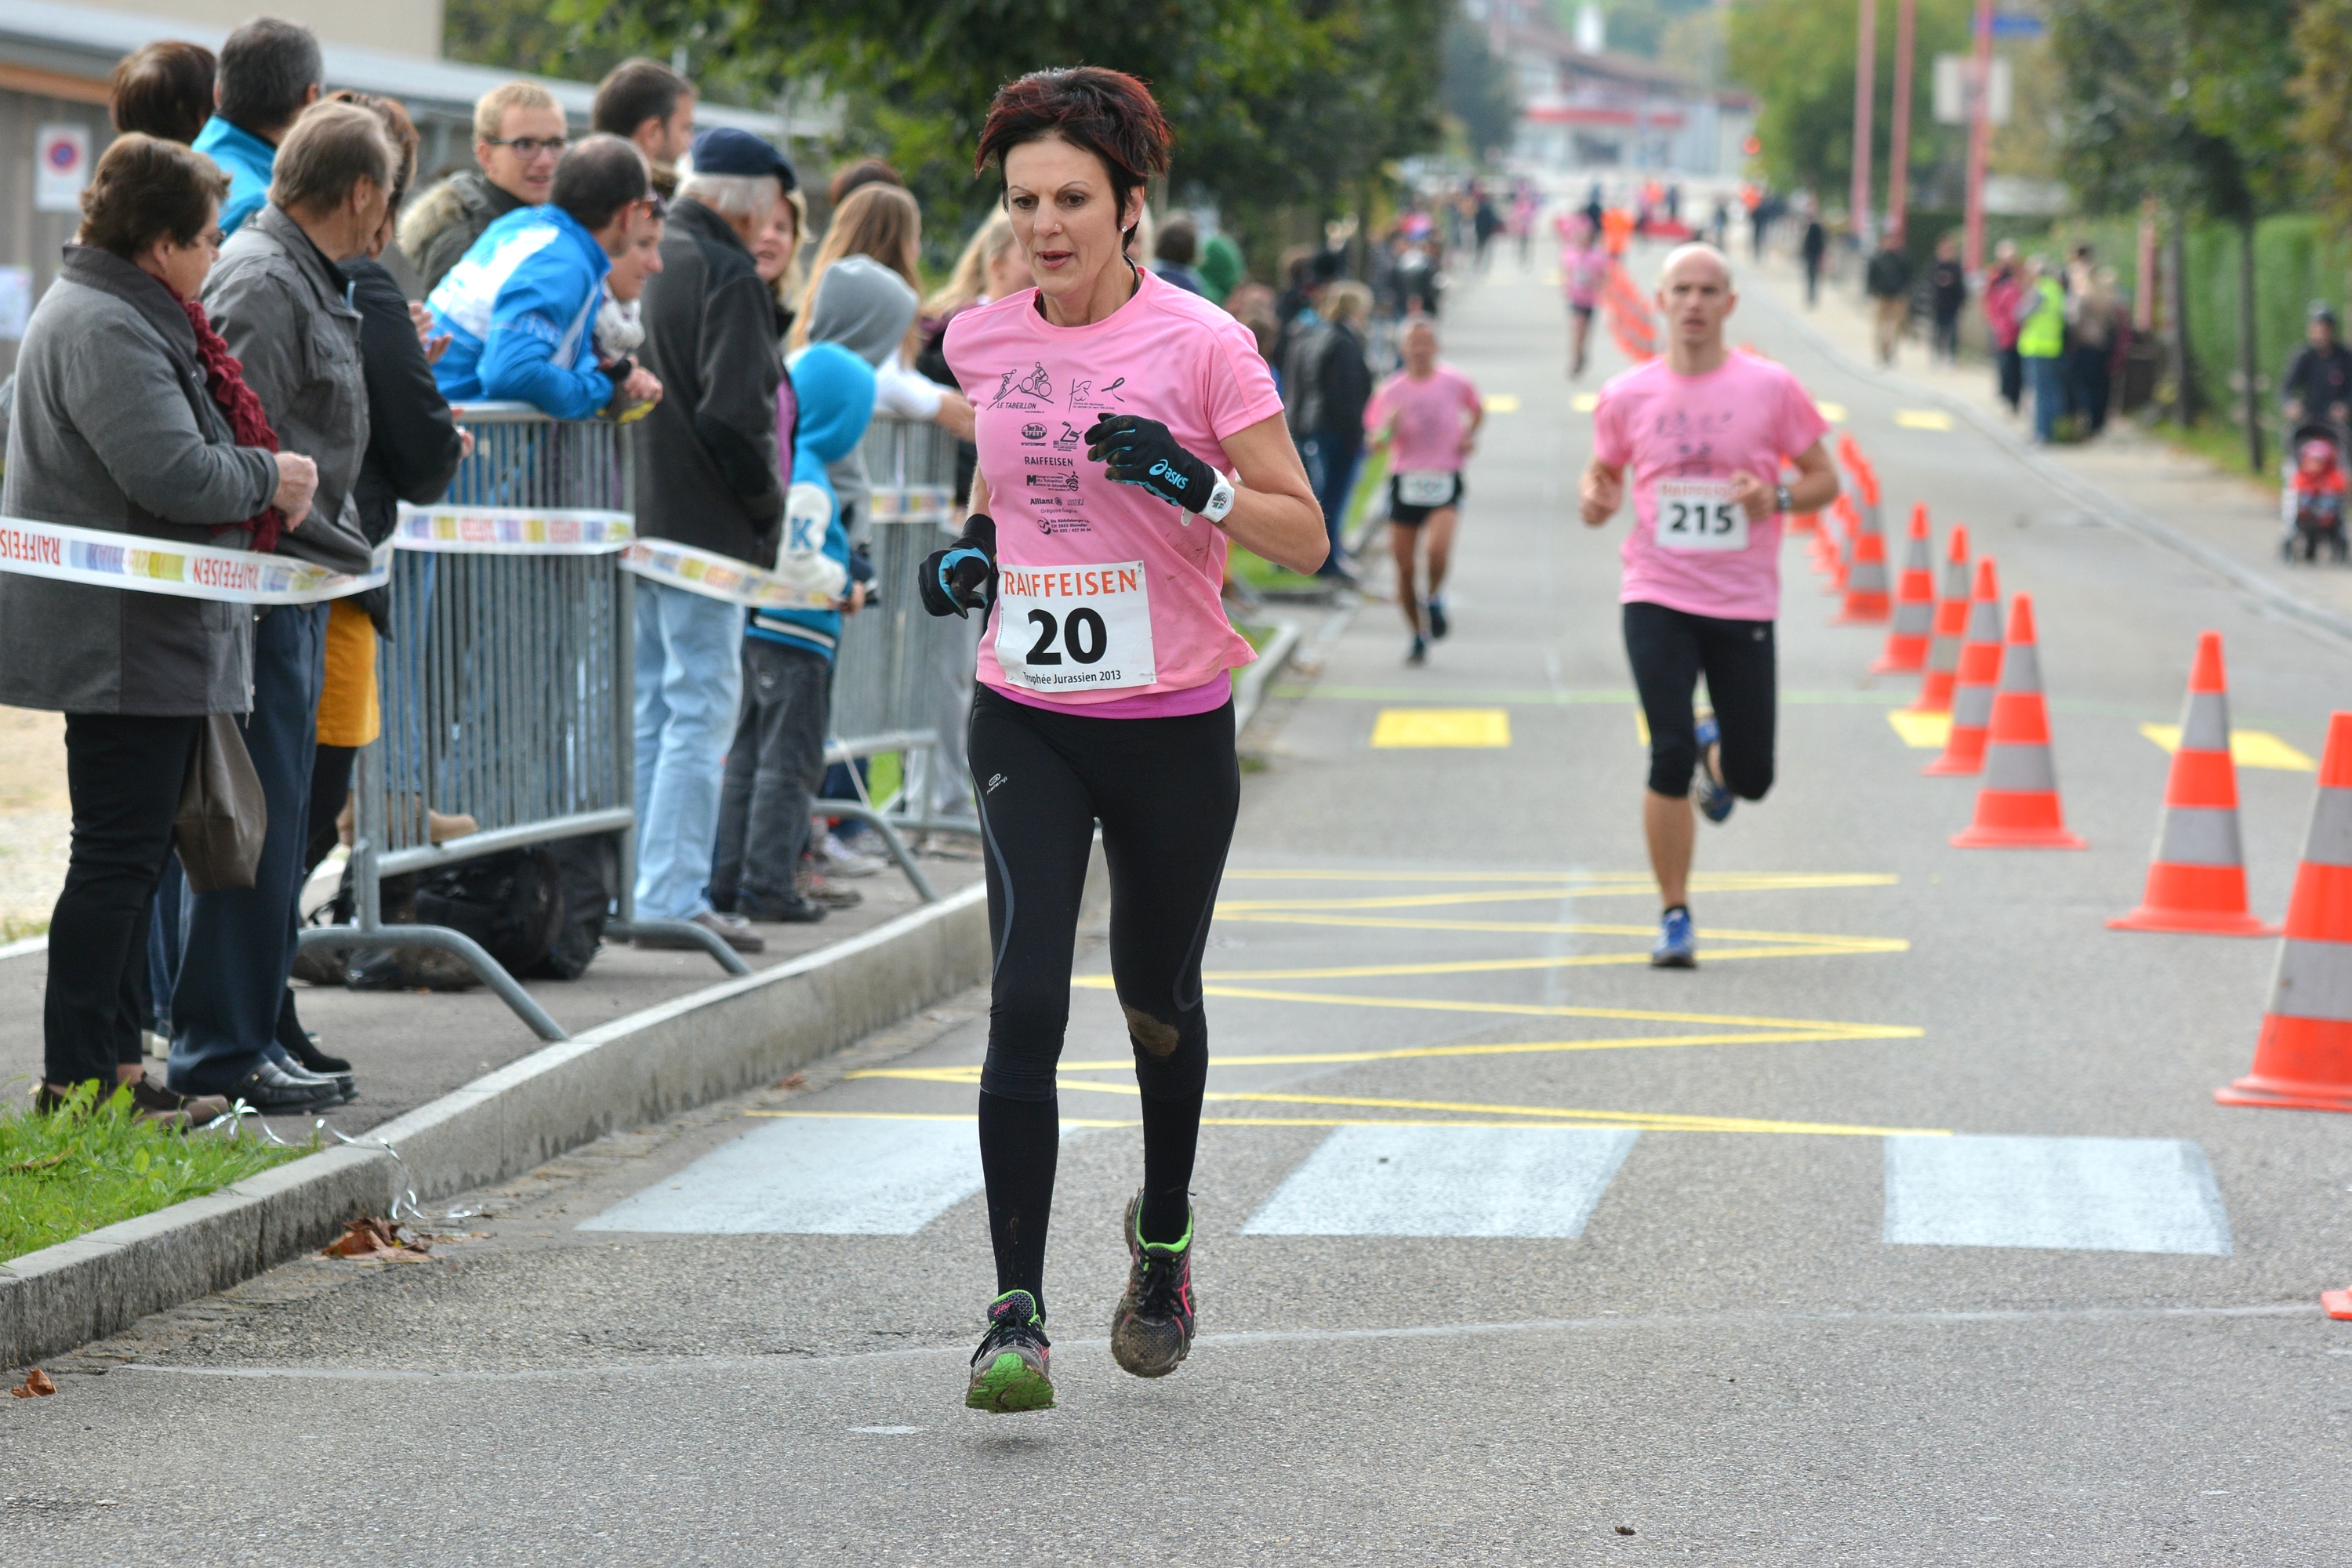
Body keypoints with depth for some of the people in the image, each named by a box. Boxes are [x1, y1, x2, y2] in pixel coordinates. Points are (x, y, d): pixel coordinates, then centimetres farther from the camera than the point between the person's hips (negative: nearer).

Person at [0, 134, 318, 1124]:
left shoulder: (131, 317, 18)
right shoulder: (103, 329, -18)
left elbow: (188, 458, 27)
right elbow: (173, 473, -26)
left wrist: (257, 478, 10)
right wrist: (270, 476, -9)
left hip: (143, 641, 11)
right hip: (124, 643, -11)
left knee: (134, 854, 14)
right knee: (118, 855, -8)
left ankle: (115, 1061, 19)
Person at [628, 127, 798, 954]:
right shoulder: (729, 277, -13)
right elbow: (735, 414, -20)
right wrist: (768, 509, -5)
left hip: (630, 517, 8)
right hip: (703, 527, -8)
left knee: (652, 707, 15)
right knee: (702, 709, -5)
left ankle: (632, 888, 16)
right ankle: (673, 898, -8)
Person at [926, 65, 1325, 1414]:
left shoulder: (1201, 343, -9)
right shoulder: (983, 341, 3)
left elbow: (1303, 539, -8)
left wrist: (1196, 484, -26)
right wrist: (977, 544, 6)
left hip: (1172, 727, -2)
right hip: (1027, 724, 2)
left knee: (1158, 1001, 15)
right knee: (1025, 1007, -14)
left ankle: (1165, 1235, 42)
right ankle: (1017, 1313, -15)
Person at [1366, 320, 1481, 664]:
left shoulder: (1456, 383, 2)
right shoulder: (1391, 390, 2)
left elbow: (1477, 410, 22)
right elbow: (1376, 439, -1)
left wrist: (1469, 436, 4)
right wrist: (1389, 428, -22)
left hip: (1445, 480, -1)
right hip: (1405, 478, 1)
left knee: (1438, 548, -26)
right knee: (1404, 567, 2)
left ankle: (1435, 598, 5)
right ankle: (1418, 634, 21)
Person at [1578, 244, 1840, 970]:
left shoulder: (1770, 388, -2)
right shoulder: (1626, 396, 2)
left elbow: (1824, 479, 5)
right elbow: (1603, 474, 17)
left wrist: (1778, 498, -16)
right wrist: (1595, 502, -7)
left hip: (1744, 605, 0)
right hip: (1657, 599, 0)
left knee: (1751, 778, 3)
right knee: (1669, 757, -12)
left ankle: (1715, 754, 42)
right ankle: (1674, 916, 3)